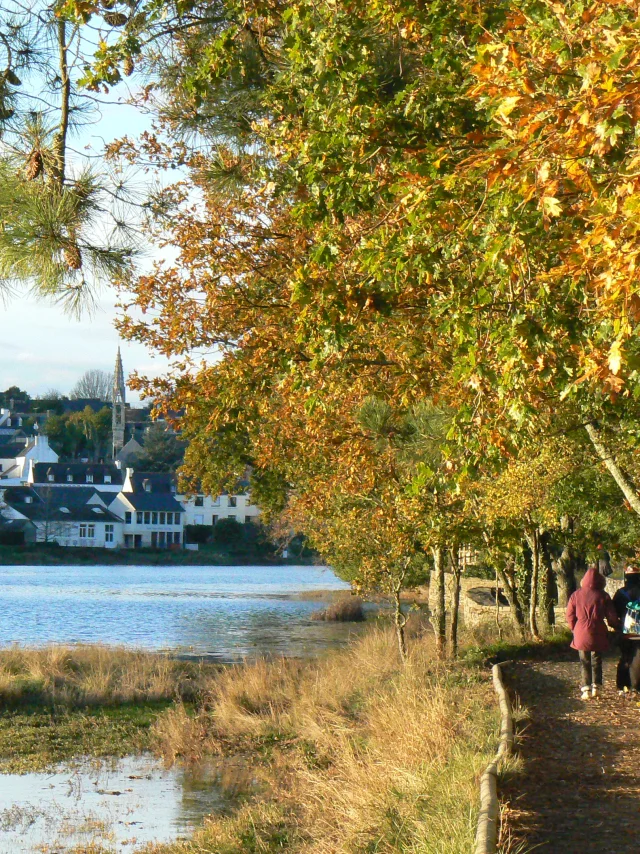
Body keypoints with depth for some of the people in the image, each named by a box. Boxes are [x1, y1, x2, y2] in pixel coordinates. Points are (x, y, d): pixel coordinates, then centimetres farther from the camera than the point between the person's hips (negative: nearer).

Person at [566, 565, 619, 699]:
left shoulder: (576, 595, -2)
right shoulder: (603, 596, -5)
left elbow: (570, 615, 2)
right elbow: (611, 616, -1)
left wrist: (574, 629, 17)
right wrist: (617, 626, 18)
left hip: (581, 634, 0)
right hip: (598, 633, 0)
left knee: (584, 662, 8)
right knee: (596, 660, 13)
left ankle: (586, 689, 4)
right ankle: (596, 687, 9)